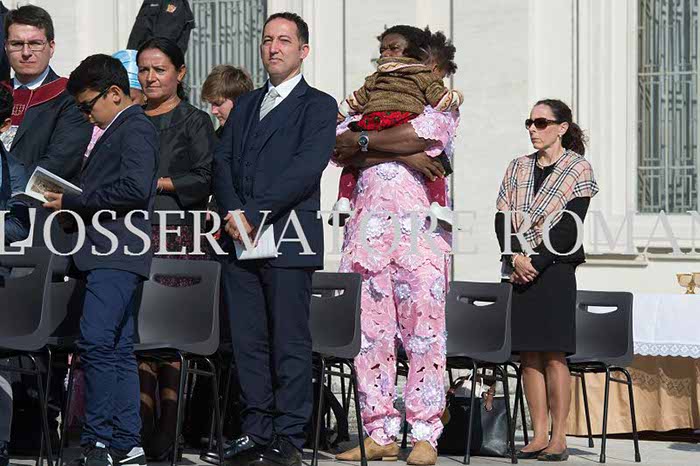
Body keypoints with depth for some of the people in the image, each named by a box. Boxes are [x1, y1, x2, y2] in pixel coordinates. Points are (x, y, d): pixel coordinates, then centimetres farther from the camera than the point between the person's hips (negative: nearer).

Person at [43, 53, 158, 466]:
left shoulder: (135, 128, -6)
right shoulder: (118, 130, 24)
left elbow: (136, 187, -19)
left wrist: (74, 202, -14)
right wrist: (73, 203, 9)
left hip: (118, 255, -11)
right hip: (112, 256, 11)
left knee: (96, 343, -16)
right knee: (118, 350, 9)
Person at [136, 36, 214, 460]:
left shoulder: (195, 122, 6)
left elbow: (205, 179, -2)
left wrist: (158, 182, -9)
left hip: (177, 235, -4)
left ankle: (167, 433, -7)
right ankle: (143, 428, -3)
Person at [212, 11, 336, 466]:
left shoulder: (319, 105, 4)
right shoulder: (246, 105, 22)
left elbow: (306, 168, -10)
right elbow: (222, 162, 12)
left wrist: (254, 214, -15)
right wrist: (232, 213, -7)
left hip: (288, 238, -5)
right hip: (239, 240, 5)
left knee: (291, 342, -4)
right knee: (248, 340, 5)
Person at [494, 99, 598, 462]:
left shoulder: (578, 169, 0)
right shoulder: (518, 168, 15)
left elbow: (569, 228, -8)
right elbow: (502, 218, 7)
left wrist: (536, 262, -14)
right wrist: (515, 258, -9)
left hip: (554, 268, -5)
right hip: (518, 269, 5)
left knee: (553, 353, -7)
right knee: (528, 354, 2)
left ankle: (558, 438, -4)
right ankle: (538, 436, 5)